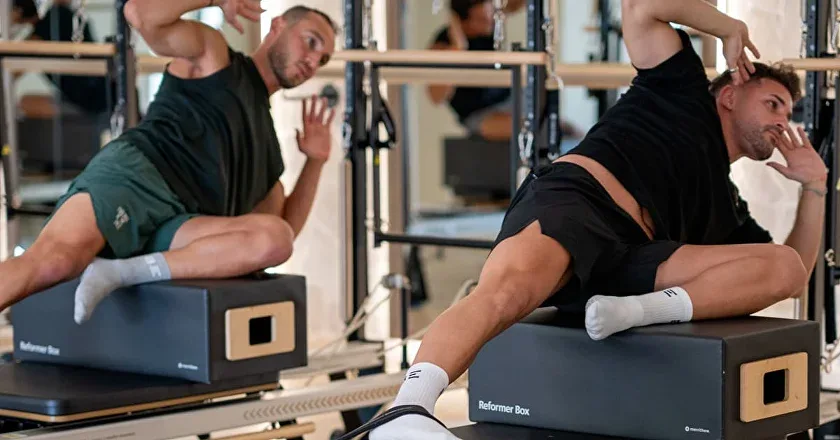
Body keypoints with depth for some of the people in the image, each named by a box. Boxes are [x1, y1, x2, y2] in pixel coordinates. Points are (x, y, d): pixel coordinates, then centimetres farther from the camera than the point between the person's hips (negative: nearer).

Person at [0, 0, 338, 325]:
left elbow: (285, 231, 34)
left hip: (173, 232, 5)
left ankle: (120, 274, -28)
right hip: (132, 175, -5)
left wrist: (315, 161, 25)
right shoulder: (212, 53, 18)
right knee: (51, 262, -36)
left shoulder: (264, 141, 35)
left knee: (275, 237, -26)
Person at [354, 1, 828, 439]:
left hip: (628, 264, 6)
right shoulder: (686, 95, 26)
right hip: (572, 196, -6)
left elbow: (795, 273, 37)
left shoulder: (728, 208, 38)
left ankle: (639, 311, -26)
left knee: (783, 267, -8)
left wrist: (814, 184, 32)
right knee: (507, 290, -40)